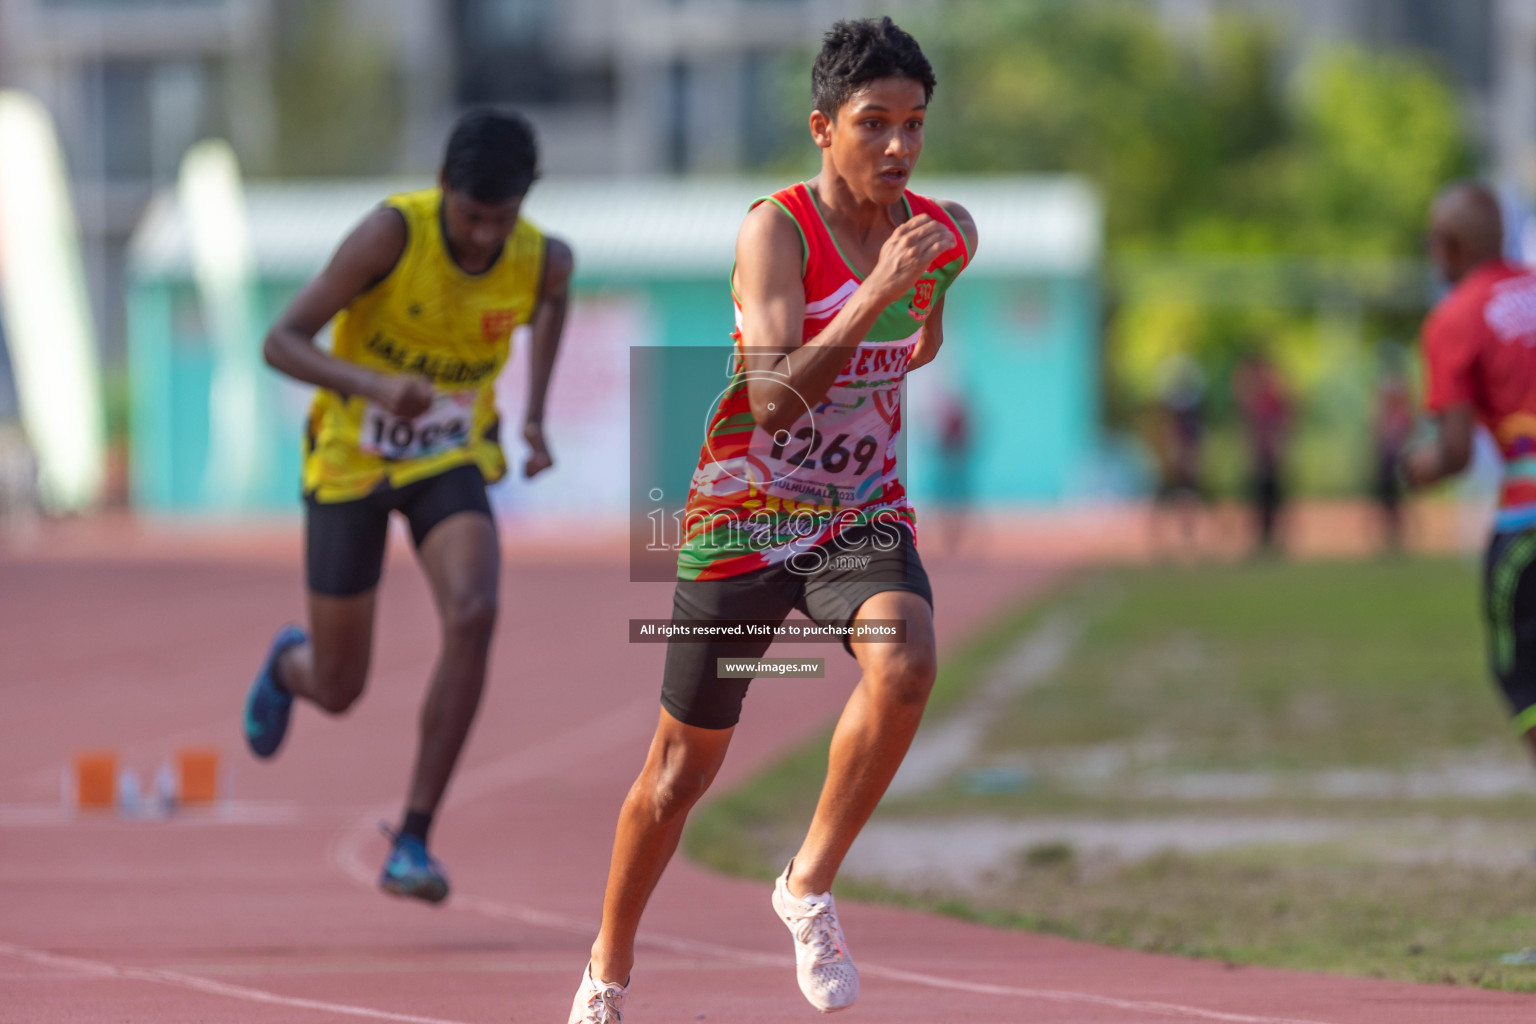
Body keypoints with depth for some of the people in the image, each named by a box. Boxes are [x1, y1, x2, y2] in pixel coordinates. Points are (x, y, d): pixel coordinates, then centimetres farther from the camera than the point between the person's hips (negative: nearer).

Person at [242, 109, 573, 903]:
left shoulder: (543, 260, -17)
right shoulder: (392, 233, -29)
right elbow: (281, 343, -29)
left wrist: (535, 413, 1)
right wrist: (374, 384, -47)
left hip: (450, 461, 2)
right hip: (350, 459, -2)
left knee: (472, 617, -28)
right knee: (337, 690, 6)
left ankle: (413, 841, -19)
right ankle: (290, 663, 48)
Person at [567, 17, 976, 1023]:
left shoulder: (947, 233, -3)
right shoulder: (777, 229, -20)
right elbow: (775, 401, -32)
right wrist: (870, 298, -39)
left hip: (863, 515, 3)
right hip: (746, 515, -3)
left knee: (906, 665, -31)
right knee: (684, 769, 9)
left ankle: (811, 886, -12)